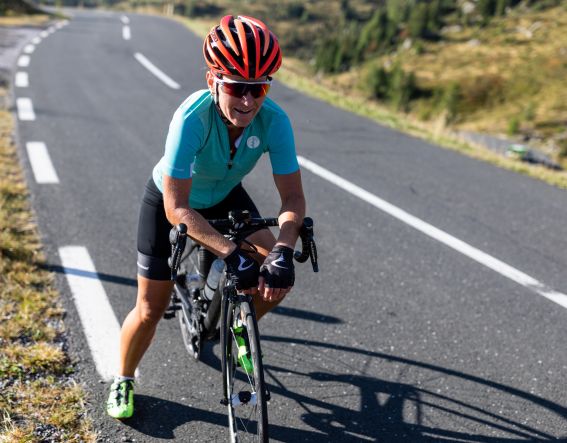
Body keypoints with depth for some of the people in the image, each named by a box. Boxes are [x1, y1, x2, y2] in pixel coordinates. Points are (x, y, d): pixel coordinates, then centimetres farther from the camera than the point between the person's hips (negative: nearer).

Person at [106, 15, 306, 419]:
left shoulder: (274, 121, -30)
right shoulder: (192, 117, -40)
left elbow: (293, 196, -26)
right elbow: (177, 208, -40)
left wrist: (282, 250, -44)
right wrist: (232, 253, -49)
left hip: (224, 197, 3)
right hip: (170, 201, -3)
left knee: (277, 278, -10)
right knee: (151, 309, -2)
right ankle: (123, 381, 27)